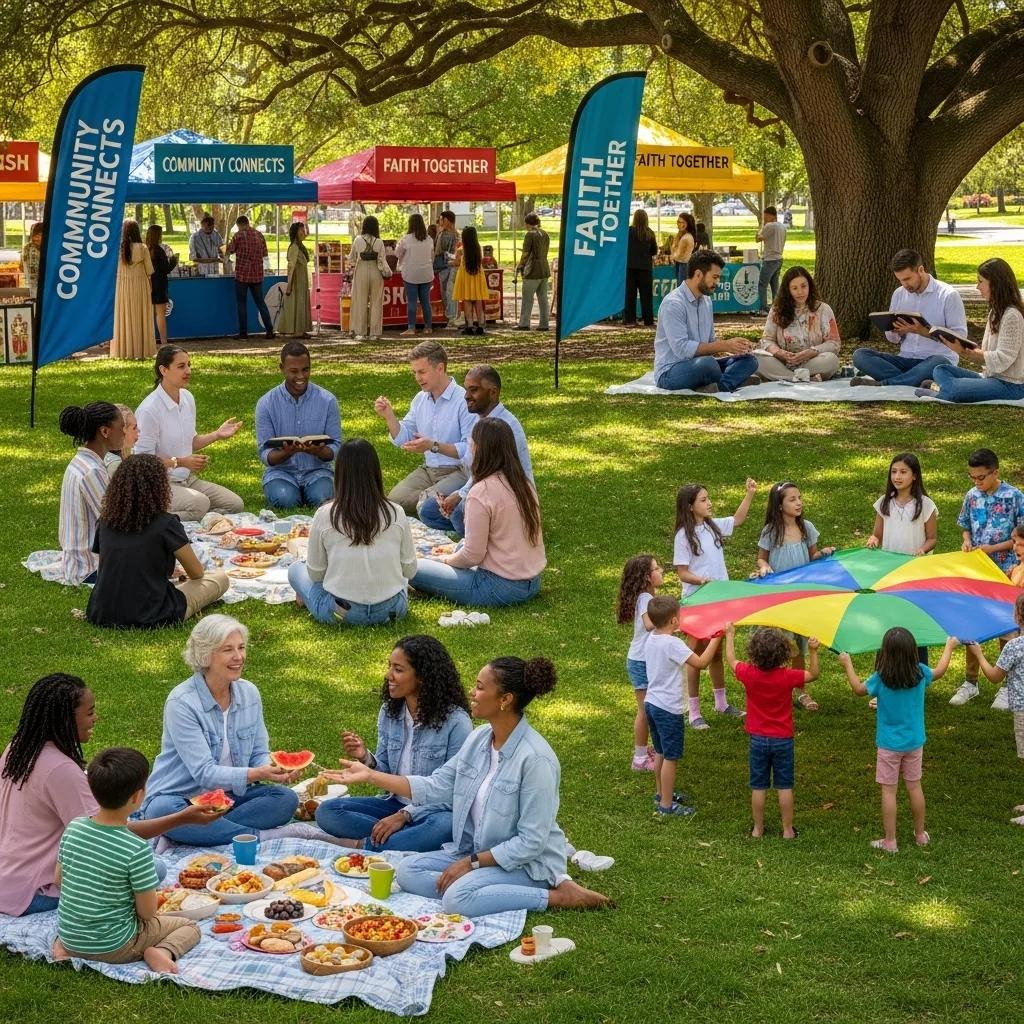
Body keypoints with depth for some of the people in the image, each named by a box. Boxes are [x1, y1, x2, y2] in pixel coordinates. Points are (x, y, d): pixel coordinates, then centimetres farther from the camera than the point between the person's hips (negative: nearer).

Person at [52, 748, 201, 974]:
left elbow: (59, 879, 5)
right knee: (189, 927, 13)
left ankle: (62, 944, 13)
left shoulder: (73, 828, -7)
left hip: (69, 937, 5)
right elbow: (147, 912, -16)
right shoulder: (137, 849, -24)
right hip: (113, 947, -4)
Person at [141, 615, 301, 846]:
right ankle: (262, 836, -31)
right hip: (180, 798, -5)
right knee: (164, 811, -38)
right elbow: (204, 773, -22)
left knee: (286, 798, -20)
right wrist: (257, 774, -35)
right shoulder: (181, 703, -17)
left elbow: (259, 755, 6)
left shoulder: (248, 693, 2)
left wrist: (274, 768, -18)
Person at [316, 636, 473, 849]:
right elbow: (386, 774, 10)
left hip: (434, 811, -6)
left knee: (444, 826, -41)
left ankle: (362, 846, -26)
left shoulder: (455, 722, -15)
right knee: (327, 811, -13)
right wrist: (365, 758, -13)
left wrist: (405, 815, -21)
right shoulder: (389, 712, 4)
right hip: (396, 804, 6)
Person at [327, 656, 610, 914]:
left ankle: (556, 896, -16)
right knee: (408, 872, -7)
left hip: (528, 863, -8)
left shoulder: (535, 759, -24)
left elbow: (531, 843, -22)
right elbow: (435, 787, 6)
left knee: (457, 899, -31)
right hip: (476, 851, 8)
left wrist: (471, 862, -17)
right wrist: (370, 775, 1)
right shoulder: (479, 738, 1)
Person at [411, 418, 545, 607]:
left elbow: (472, 555, -16)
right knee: (461, 546, 33)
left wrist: (446, 559, 5)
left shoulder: (481, 493, -20)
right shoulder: (525, 483, 4)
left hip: (501, 588, -8)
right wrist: (457, 548, 20)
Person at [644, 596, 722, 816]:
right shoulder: (672, 644, -23)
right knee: (671, 757, 2)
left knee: (660, 752, 23)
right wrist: (716, 638, -16)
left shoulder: (651, 639, 3)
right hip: (668, 709, -9)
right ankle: (666, 804, 8)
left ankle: (661, 792, 37)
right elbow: (701, 662, -24)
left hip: (651, 703, 9)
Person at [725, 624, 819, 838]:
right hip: (783, 740, -1)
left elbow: (731, 660, 7)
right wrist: (813, 652, -2)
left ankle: (757, 829, 17)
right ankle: (788, 830, 13)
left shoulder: (749, 674, -13)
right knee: (784, 786, 8)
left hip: (758, 739, 1)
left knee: (758, 787, 10)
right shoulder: (788, 677, -16)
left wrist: (730, 636, 18)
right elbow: (813, 675, 0)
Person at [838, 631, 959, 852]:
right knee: (914, 787, 16)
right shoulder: (920, 673, -10)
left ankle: (890, 841, 7)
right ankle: (920, 834, 29)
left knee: (889, 791, 3)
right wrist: (949, 647, 29)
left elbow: (859, 689, 0)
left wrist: (848, 665, 14)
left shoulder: (880, 678, -18)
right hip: (914, 742, 4)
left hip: (889, 745, -3)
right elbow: (940, 671, 13)